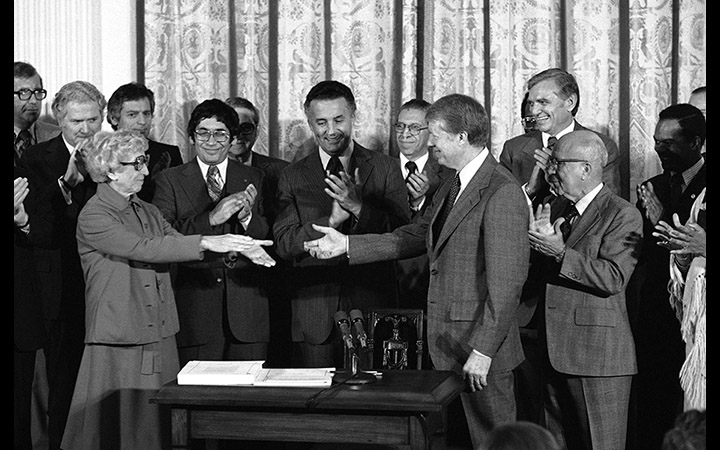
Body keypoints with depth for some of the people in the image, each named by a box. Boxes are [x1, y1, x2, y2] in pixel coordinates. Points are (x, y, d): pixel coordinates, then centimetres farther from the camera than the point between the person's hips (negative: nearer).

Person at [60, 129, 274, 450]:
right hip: (120, 347, -7)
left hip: (159, 341, 7)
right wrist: (206, 243, -25)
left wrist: (235, 247, -7)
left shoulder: (148, 212, 16)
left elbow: (178, 245, 7)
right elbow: (145, 249, -21)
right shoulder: (94, 216, -10)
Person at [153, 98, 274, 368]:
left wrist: (247, 217, -14)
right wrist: (210, 219, -19)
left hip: (246, 312, 2)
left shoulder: (253, 179, 13)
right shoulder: (170, 180, 6)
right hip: (194, 311, -2)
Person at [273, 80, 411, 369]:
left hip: (373, 312, -1)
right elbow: (283, 244, -2)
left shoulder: (385, 169, 5)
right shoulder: (293, 177, 8)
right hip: (315, 320, 1)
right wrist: (332, 220, -16)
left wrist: (359, 208, -18)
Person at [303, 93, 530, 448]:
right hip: (448, 343, 9)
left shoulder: (502, 193, -17)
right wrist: (347, 244, 11)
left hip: (482, 347, -9)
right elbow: (414, 237, 19)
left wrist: (483, 350, -20)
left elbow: (506, 281, -20)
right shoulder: (452, 188, 14)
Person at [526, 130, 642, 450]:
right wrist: (536, 241, -8)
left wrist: (561, 252, -21)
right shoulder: (555, 208, 14)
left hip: (598, 353, -8)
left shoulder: (622, 215, -10)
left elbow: (613, 279, -20)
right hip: (554, 352, 8)